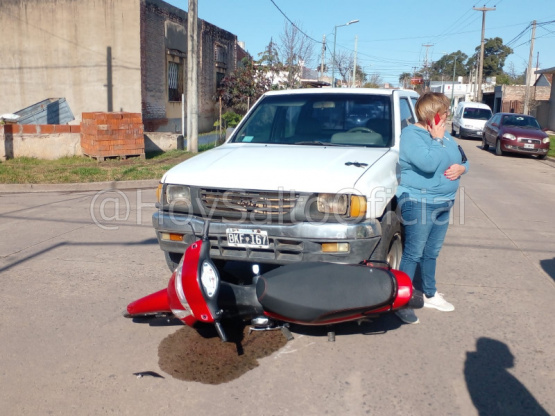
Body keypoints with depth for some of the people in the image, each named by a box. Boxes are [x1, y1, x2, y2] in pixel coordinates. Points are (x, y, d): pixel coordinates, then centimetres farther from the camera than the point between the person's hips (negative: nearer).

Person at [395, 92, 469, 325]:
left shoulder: (444, 135, 13)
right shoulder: (411, 134, -13)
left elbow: (463, 160, 19)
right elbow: (428, 163, -28)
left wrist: (460, 168, -4)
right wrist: (437, 139, -16)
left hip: (443, 203, 8)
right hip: (419, 202, -8)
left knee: (431, 253, 18)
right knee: (413, 254, -5)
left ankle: (430, 295, 31)